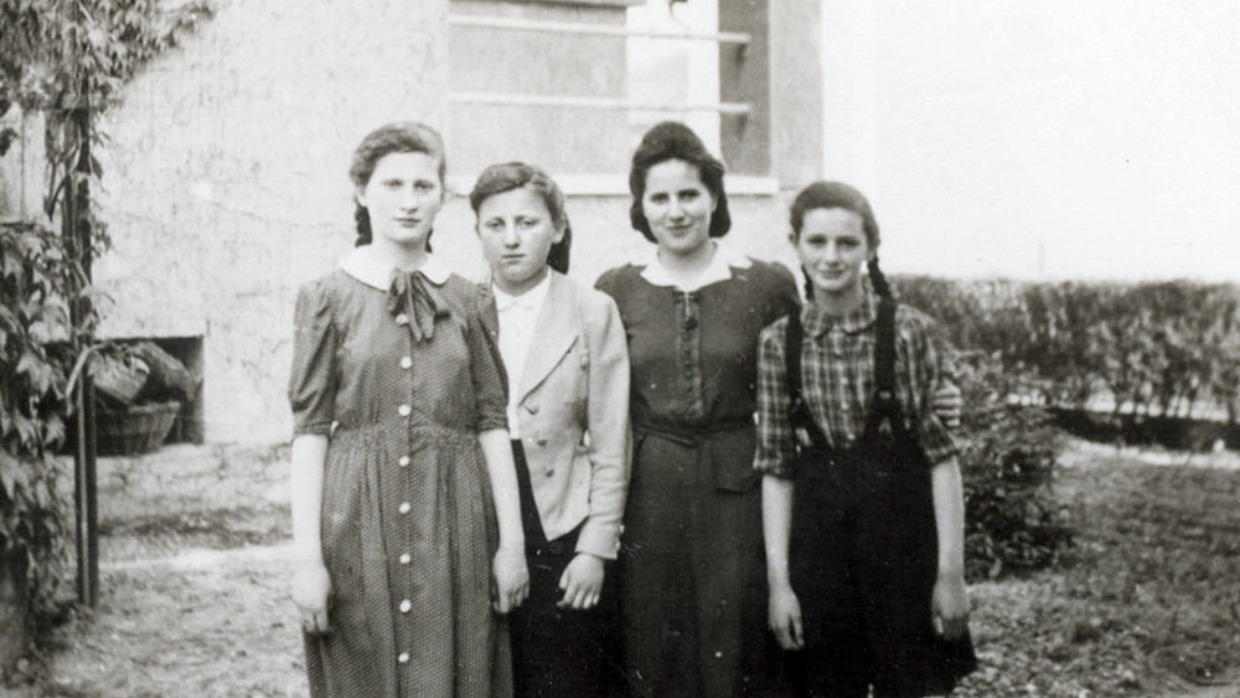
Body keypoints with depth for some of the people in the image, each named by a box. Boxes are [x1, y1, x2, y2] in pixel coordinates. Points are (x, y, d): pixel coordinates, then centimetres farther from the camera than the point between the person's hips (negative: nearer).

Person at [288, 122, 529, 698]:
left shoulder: (468, 302, 7)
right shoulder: (329, 298, 1)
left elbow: (492, 424, 5)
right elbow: (309, 432, -3)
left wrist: (512, 540, -1)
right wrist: (307, 557, -9)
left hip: (453, 522, 2)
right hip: (360, 521, -2)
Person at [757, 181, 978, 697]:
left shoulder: (909, 332, -5)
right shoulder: (778, 343, 1)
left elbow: (943, 456, -5)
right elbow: (775, 468, 2)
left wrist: (951, 571, -8)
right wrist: (778, 579, -2)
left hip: (903, 542, -2)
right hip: (818, 547, 2)